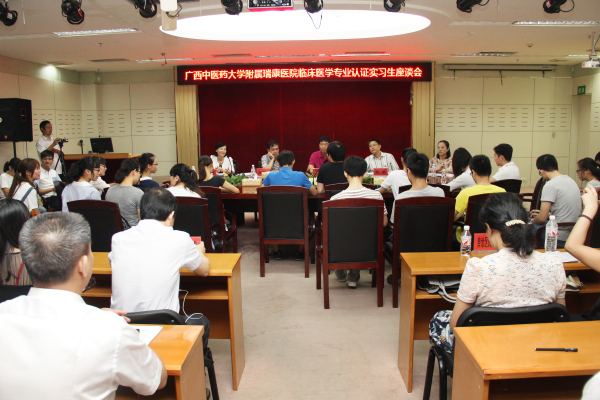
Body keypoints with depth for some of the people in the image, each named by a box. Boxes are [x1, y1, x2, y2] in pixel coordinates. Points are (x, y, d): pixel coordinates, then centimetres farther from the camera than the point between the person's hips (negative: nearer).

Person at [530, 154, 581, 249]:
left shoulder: (550, 185, -17)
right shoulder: (571, 180, 10)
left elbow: (542, 218, -16)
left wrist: (532, 222, 5)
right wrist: (548, 214, 30)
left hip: (560, 238, -9)